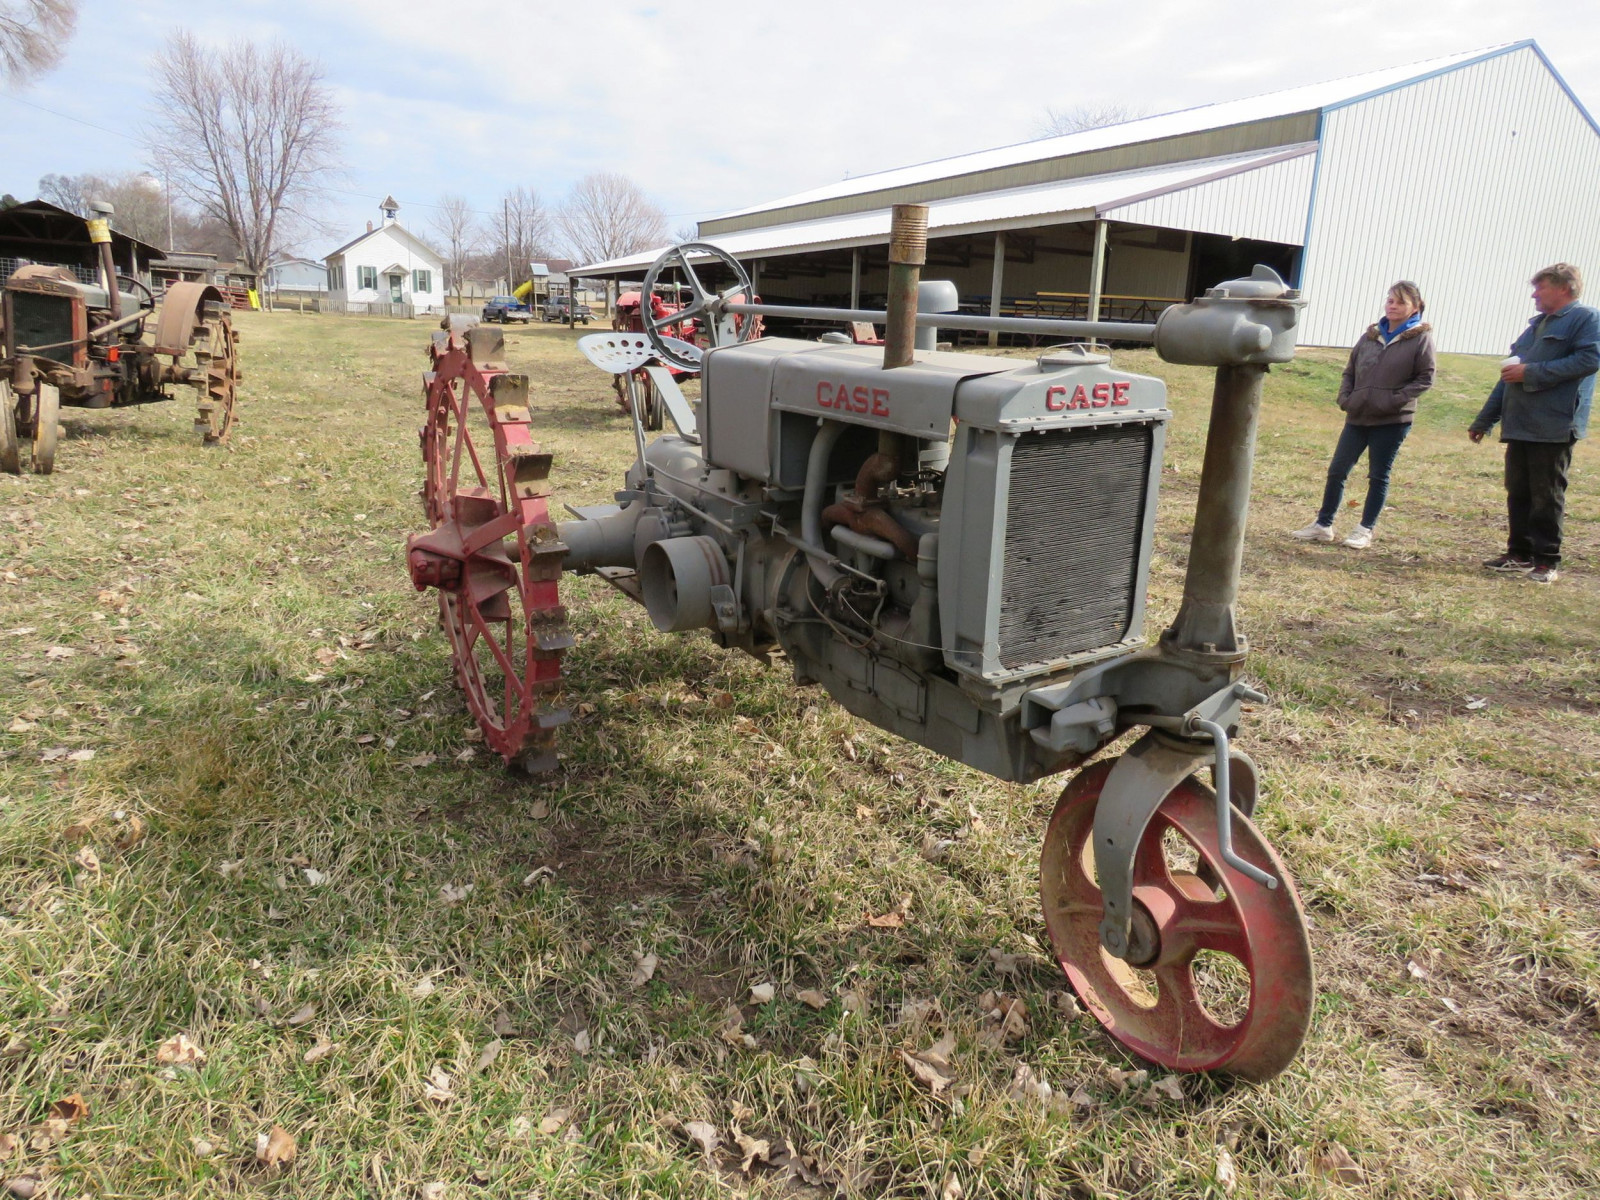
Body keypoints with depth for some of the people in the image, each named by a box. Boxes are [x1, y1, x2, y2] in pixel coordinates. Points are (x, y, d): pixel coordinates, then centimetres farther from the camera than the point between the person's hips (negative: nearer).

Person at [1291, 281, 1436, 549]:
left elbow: (1425, 378, -6)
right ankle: (1323, 525, 15)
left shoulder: (1421, 337, -3)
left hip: (1393, 421, -4)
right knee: (1337, 470, 5)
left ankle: (1365, 531, 13)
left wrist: (1393, 400, -16)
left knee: (1379, 476, 4)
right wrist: (1345, 398, -1)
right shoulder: (1371, 335, 10)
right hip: (1358, 417, 5)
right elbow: (1350, 371, 15)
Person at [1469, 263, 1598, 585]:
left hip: (1553, 426, -8)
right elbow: (1510, 374, 23)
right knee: (1518, 493, 9)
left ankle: (1547, 561, 4)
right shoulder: (1536, 324, 22)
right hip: (1519, 425, 8)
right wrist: (1484, 420, 21)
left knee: (1547, 496, -3)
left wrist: (1532, 372, -17)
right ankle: (1520, 555, 16)